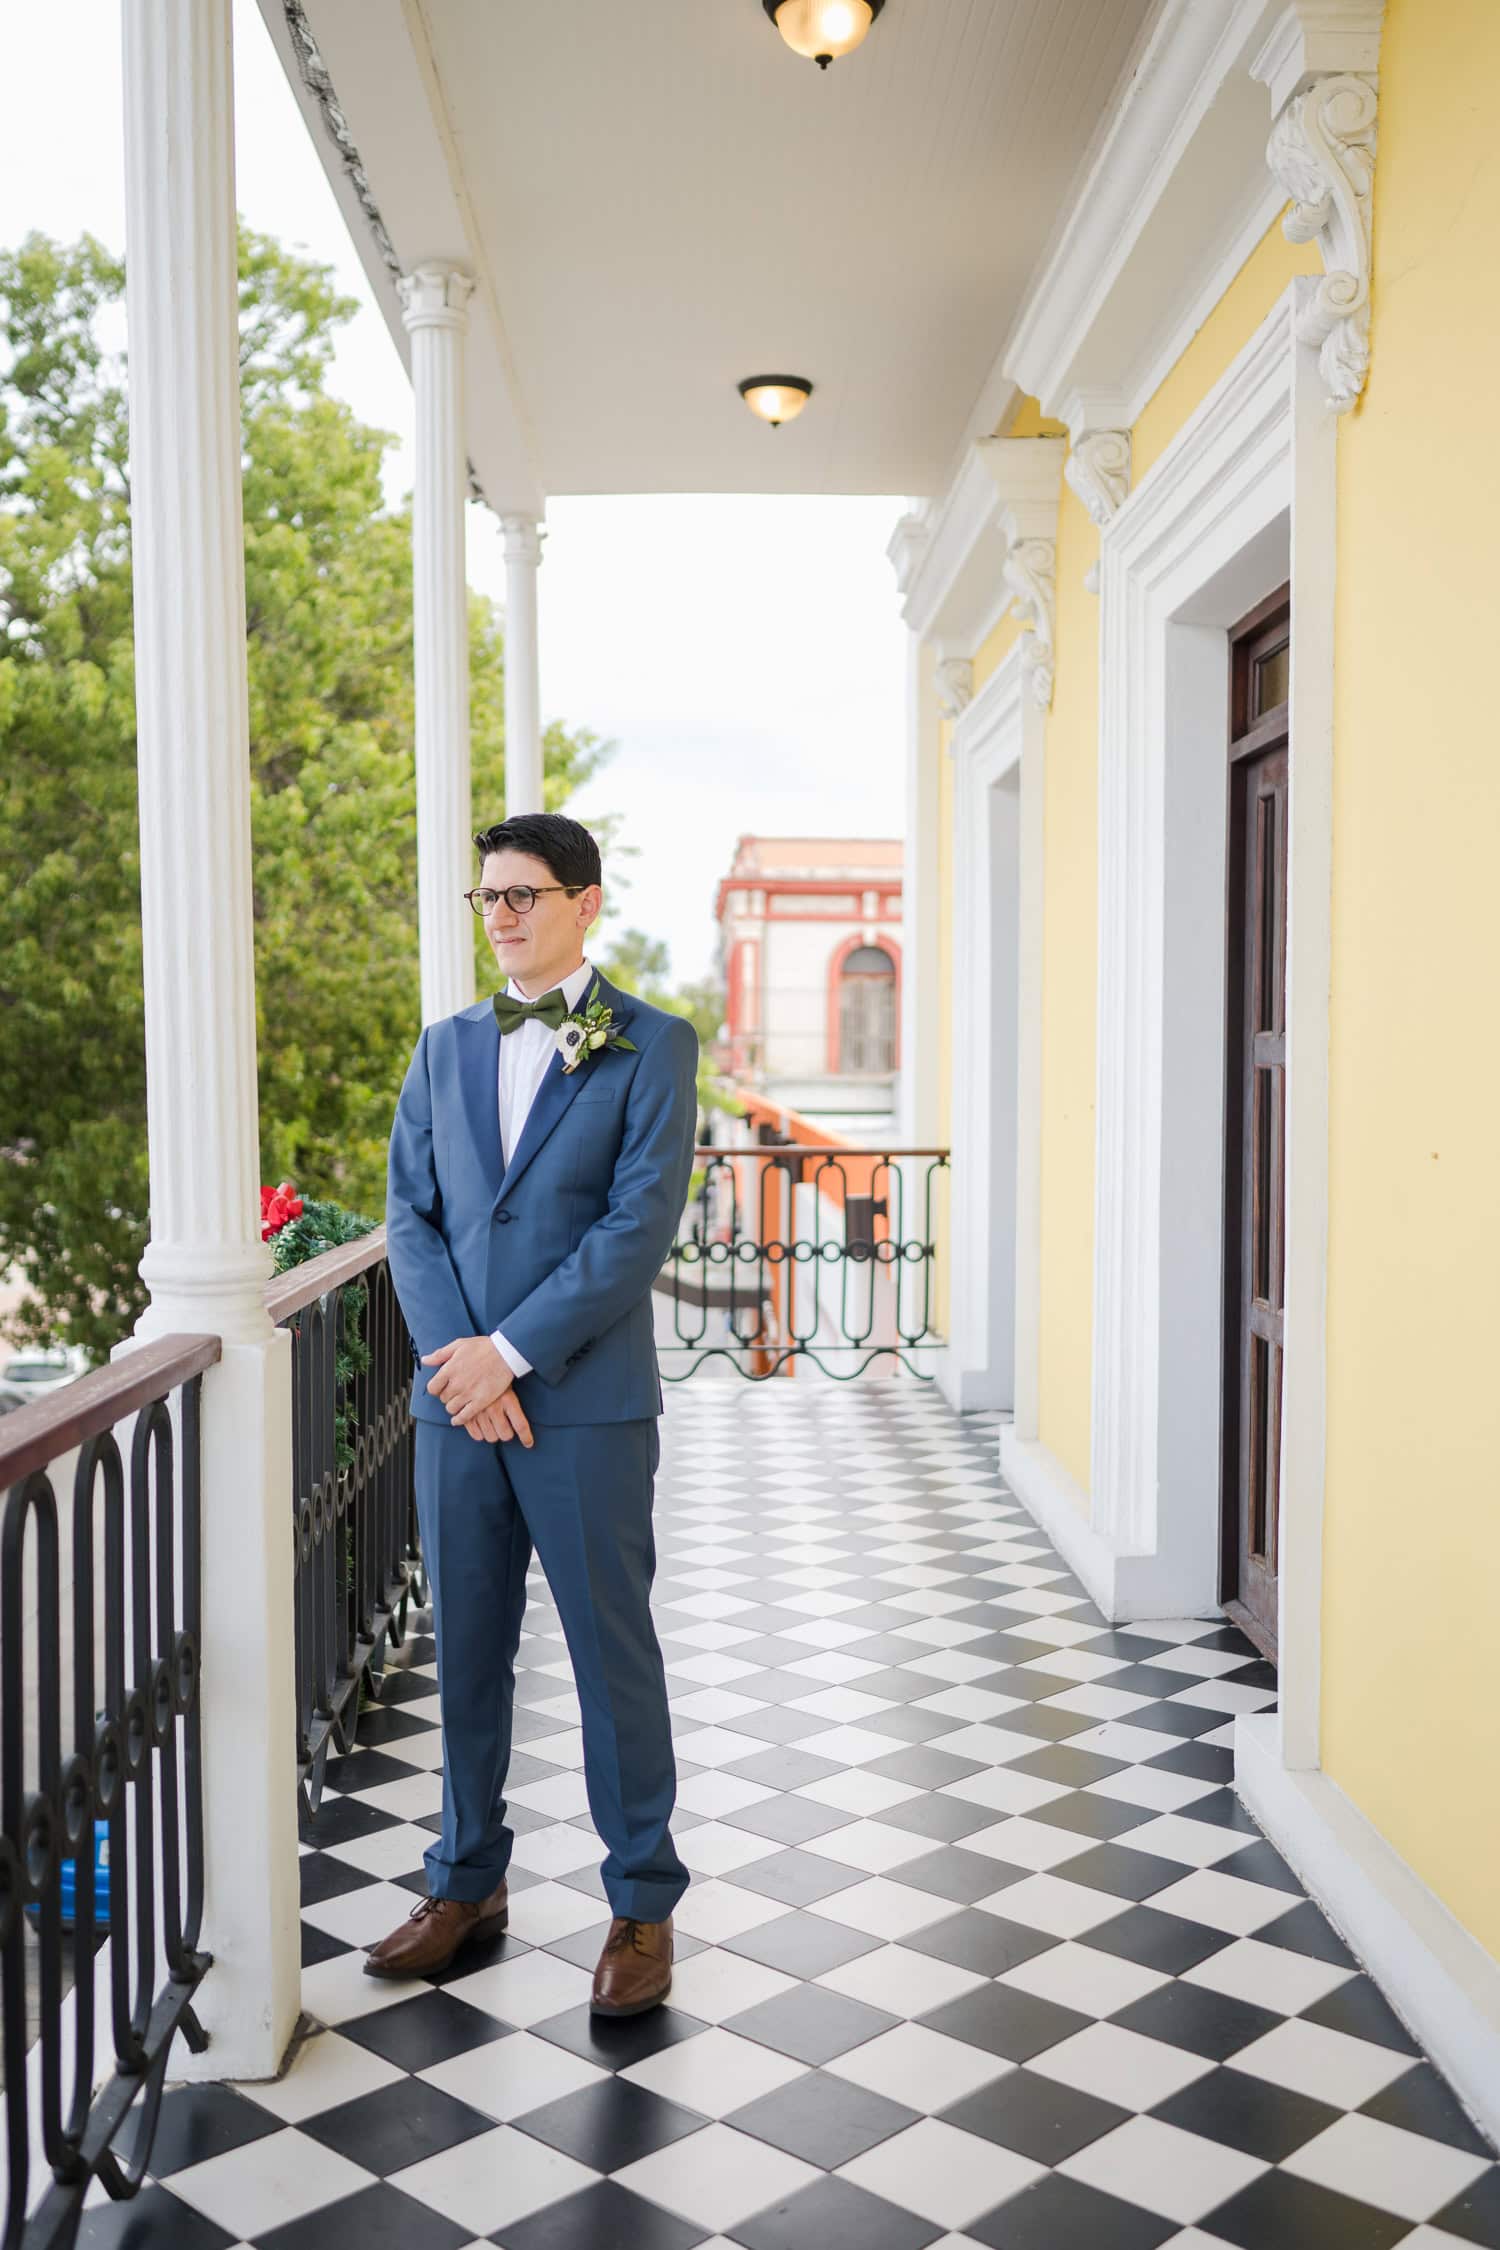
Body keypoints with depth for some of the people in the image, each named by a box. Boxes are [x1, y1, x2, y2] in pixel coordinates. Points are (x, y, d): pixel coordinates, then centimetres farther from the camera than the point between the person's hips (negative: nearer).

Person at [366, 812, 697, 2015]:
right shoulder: (447, 1047, 12)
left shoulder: (652, 1046, -3)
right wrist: (457, 1354, -8)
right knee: (467, 1651, 14)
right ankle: (468, 1883, 30)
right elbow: (410, 1212, 7)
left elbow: (641, 1226, -12)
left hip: (587, 1401, -4)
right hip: (458, 1396, 4)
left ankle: (642, 1904, 21)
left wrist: (509, 1352, -15)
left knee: (615, 1653, 5)